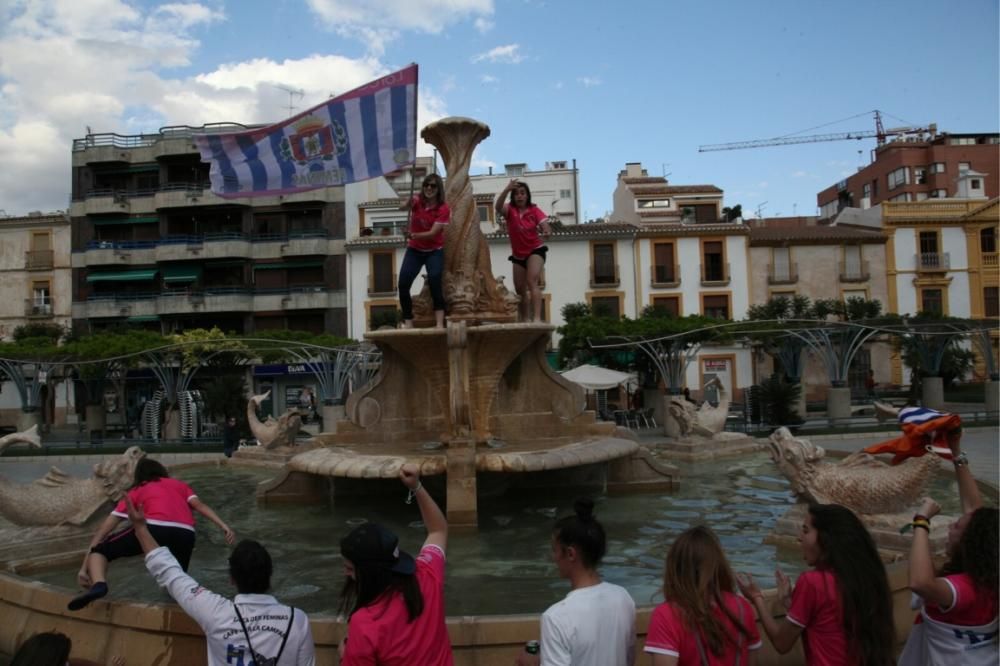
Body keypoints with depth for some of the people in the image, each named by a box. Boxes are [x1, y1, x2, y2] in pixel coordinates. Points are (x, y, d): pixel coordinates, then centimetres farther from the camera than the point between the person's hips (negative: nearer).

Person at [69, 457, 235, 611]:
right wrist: (223, 526, 5)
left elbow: (102, 531, 28)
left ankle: (98, 585, -14)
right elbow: (199, 505, 15)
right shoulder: (180, 485, 35)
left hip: (154, 528, -3)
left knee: (99, 551, 15)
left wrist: (84, 568, 30)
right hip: (186, 534, 3)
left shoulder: (136, 491, 31)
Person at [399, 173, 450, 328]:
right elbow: (402, 207, -27)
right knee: (403, 284, -11)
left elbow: (433, 233, -21)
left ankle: (439, 322, -22)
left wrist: (413, 235, -36)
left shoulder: (444, 209, -14)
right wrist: (408, 204, -51)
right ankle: (408, 322, -1)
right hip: (414, 250, 3)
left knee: (434, 280, -24)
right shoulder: (417, 201, -7)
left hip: (434, 251, -2)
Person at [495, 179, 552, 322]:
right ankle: (525, 320, 25)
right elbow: (498, 207, -30)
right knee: (520, 289, 11)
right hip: (518, 255, 4)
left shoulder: (534, 210, -10)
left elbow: (545, 225, -21)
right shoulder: (510, 209, -9)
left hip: (535, 250, -4)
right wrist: (507, 189, -46)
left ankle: (537, 318, -33)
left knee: (532, 281, -25)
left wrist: (547, 231, -46)